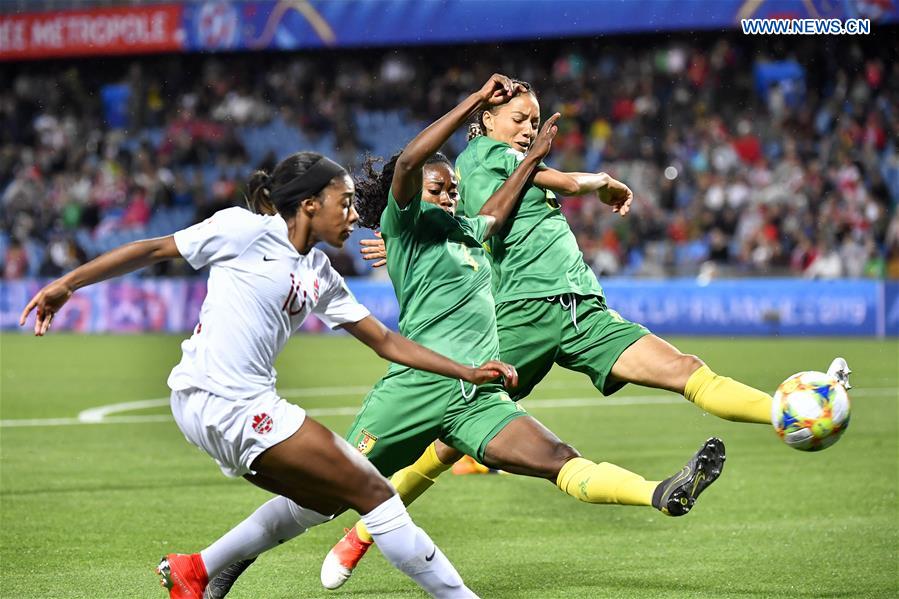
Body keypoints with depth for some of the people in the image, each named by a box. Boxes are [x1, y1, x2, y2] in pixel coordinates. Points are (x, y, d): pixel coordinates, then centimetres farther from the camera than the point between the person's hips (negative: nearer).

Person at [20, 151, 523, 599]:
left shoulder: (321, 276, 15)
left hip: (249, 407, 9)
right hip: (221, 401, -9)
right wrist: (67, 283, -4)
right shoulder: (247, 230, -7)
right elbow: (155, 249, -2)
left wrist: (466, 372, 11)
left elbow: (386, 341, 18)